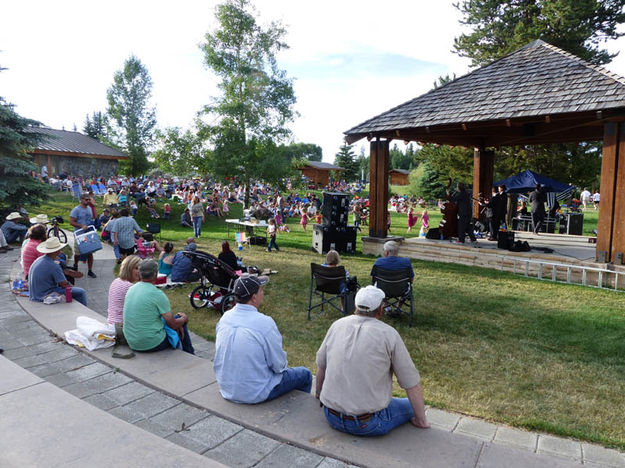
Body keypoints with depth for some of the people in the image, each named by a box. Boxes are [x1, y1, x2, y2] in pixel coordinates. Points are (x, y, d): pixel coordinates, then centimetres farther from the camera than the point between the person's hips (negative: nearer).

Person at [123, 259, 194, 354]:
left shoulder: (131, 289, 2)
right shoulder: (157, 294, -21)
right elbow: (173, 324, -14)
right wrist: (184, 318, 9)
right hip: (152, 345, -7)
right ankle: (189, 356, 30)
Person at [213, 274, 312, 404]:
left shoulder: (224, 318, -7)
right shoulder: (264, 323, -26)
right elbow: (279, 365, -17)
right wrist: (282, 365, 7)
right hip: (255, 394, -7)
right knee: (305, 375, 15)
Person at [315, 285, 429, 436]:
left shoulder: (337, 325, 0)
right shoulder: (389, 334, -13)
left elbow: (321, 365, 14)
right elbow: (412, 383, -8)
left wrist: (319, 393, 31)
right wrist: (421, 421, 6)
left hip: (331, 417, 4)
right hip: (368, 424, -4)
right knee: (410, 405, 19)